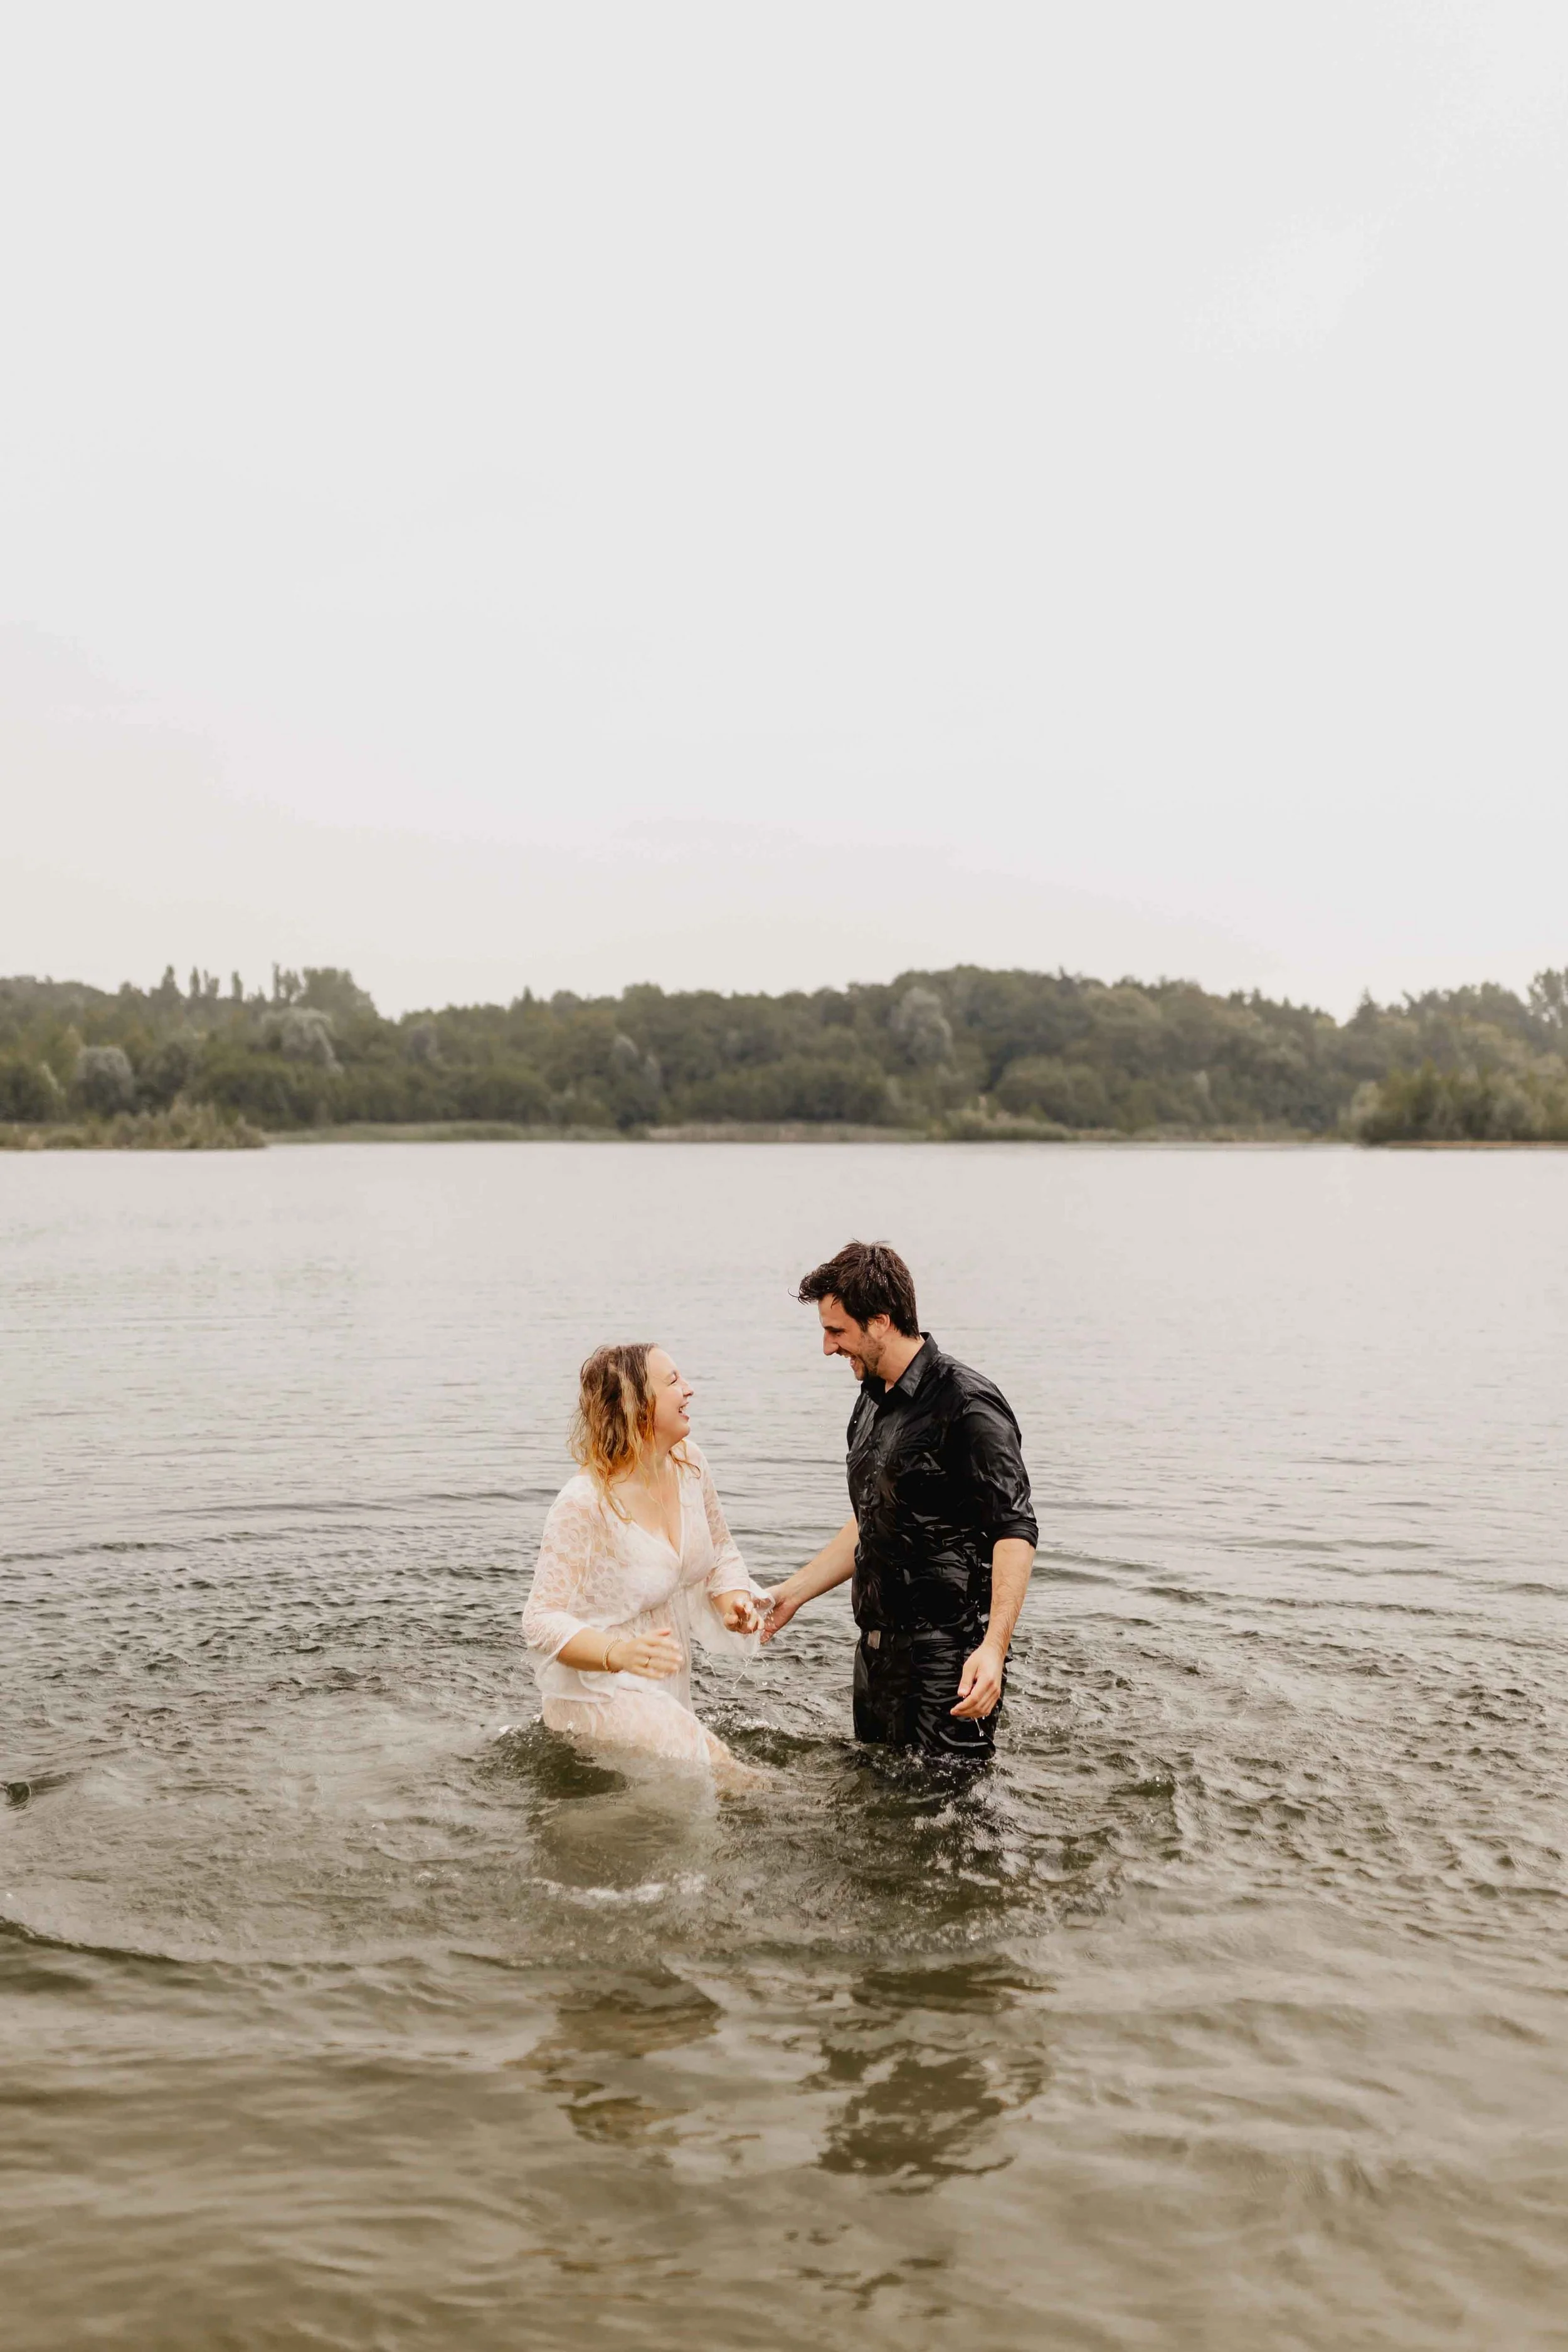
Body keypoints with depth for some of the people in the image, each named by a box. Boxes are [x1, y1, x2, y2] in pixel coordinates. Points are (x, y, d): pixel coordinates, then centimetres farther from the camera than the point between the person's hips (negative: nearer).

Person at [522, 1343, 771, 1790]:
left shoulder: (688, 1463, -3)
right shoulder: (583, 1504, -24)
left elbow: (720, 1551, 13)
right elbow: (542, 1620, -24)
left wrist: (732, 1599, -9)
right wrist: (619, 1653, -40)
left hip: (668, 1688, 8)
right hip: (600, 1691, -8)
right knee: (738, 1784, -15)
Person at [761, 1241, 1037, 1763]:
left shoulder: (967, 1404, -16)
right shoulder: (872, 1401, 12)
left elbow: (1015, 1531, -22)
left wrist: (994, 1646, -31)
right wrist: (792, 1593, 19)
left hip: (949, 1656, -9)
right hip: (878, 1645, 9)